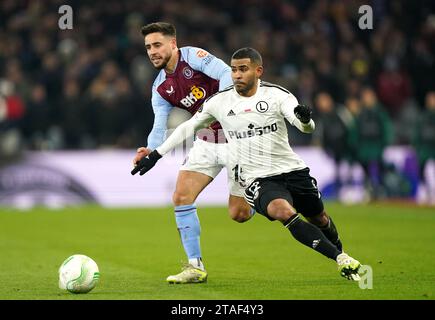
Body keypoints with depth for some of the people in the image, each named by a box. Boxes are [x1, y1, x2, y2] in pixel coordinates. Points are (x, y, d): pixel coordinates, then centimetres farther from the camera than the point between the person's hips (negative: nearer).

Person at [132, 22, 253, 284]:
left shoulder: (193, 56, -13)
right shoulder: (161, 89, 4)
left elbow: (227, 75, -25)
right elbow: (160, 127, -4)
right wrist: (150, 150, -24)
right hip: (205, 142, 6)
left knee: (238, 214, -5)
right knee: (181, 198, -8)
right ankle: (196, 267, 1)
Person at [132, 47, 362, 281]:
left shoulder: (277, 95, -5)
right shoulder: (219, 102, -1)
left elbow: (307, 127, -17)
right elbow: (188, 127, 12)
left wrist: (305, 118, -42)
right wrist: (156, 154, 11)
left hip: (293, 171, 1)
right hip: (259, 181, -1)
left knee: (319, 219, 14)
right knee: (284, 211, -30)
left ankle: (338, 250, 50)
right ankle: (341, 259, -30)